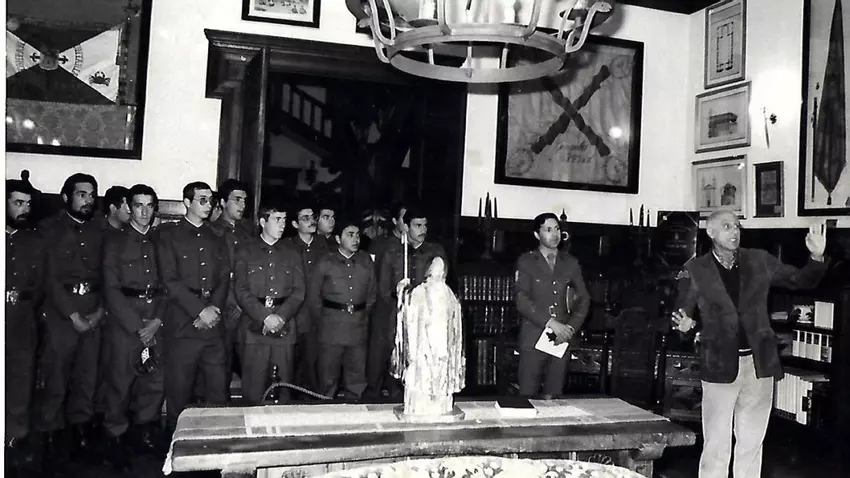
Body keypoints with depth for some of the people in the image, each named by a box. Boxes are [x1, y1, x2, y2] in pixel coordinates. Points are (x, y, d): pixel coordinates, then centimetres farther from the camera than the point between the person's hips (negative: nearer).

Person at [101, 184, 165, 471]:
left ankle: (145, 434, 20)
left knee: (155, 382, 4)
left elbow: (166, 286, 9)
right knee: (120, 383, -3)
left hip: (155, 322, 3)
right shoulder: (115, 243, 4)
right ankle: (115, 439, 12)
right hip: (124, 322, -3)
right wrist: (137, 325, -10)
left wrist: (157, 321, -5)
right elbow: (111, 289, -4)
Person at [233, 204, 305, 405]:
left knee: (283, 387, 2)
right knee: (253, 389, -2)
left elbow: (299, 291, 5)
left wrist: (280, 316, -10)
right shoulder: (246, 252, 8)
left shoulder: (292, 255, 15)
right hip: (254, 327, -2)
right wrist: (265, 316, -12)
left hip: (285, 328, 2)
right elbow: (240, 289, -2)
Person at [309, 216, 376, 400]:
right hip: (331, 328, -2)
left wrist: (363, 314, 11)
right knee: (328, 379, 4)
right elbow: (313, 295, 6)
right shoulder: (326, 263, 0)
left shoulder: (366, 262, 6)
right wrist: (323, 318, 7)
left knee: (357, 380, 8)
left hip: (358, 328, 2)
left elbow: (372, 293, 15)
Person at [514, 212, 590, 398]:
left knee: (553, 397, 4)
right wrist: (551, 322, -17)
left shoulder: (571, 263, 13)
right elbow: (521, 299, -9)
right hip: (533, 337, -3)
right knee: (528, 396, -3)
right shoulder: (526, 262, 2)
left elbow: (583, 299, 12)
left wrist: (571, 327, -4)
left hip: (561, 339, 3)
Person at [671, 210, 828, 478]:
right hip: (721, 365, -3)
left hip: (760, 364, 3)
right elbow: (681, 312, -2)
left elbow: (801, 281, 9)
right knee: (716, 445, 2)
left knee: (751, 443, 14)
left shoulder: (759, 261, 5)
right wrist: (685, 323, -24)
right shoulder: (696, 270, -4)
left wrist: (816, 257, -9)